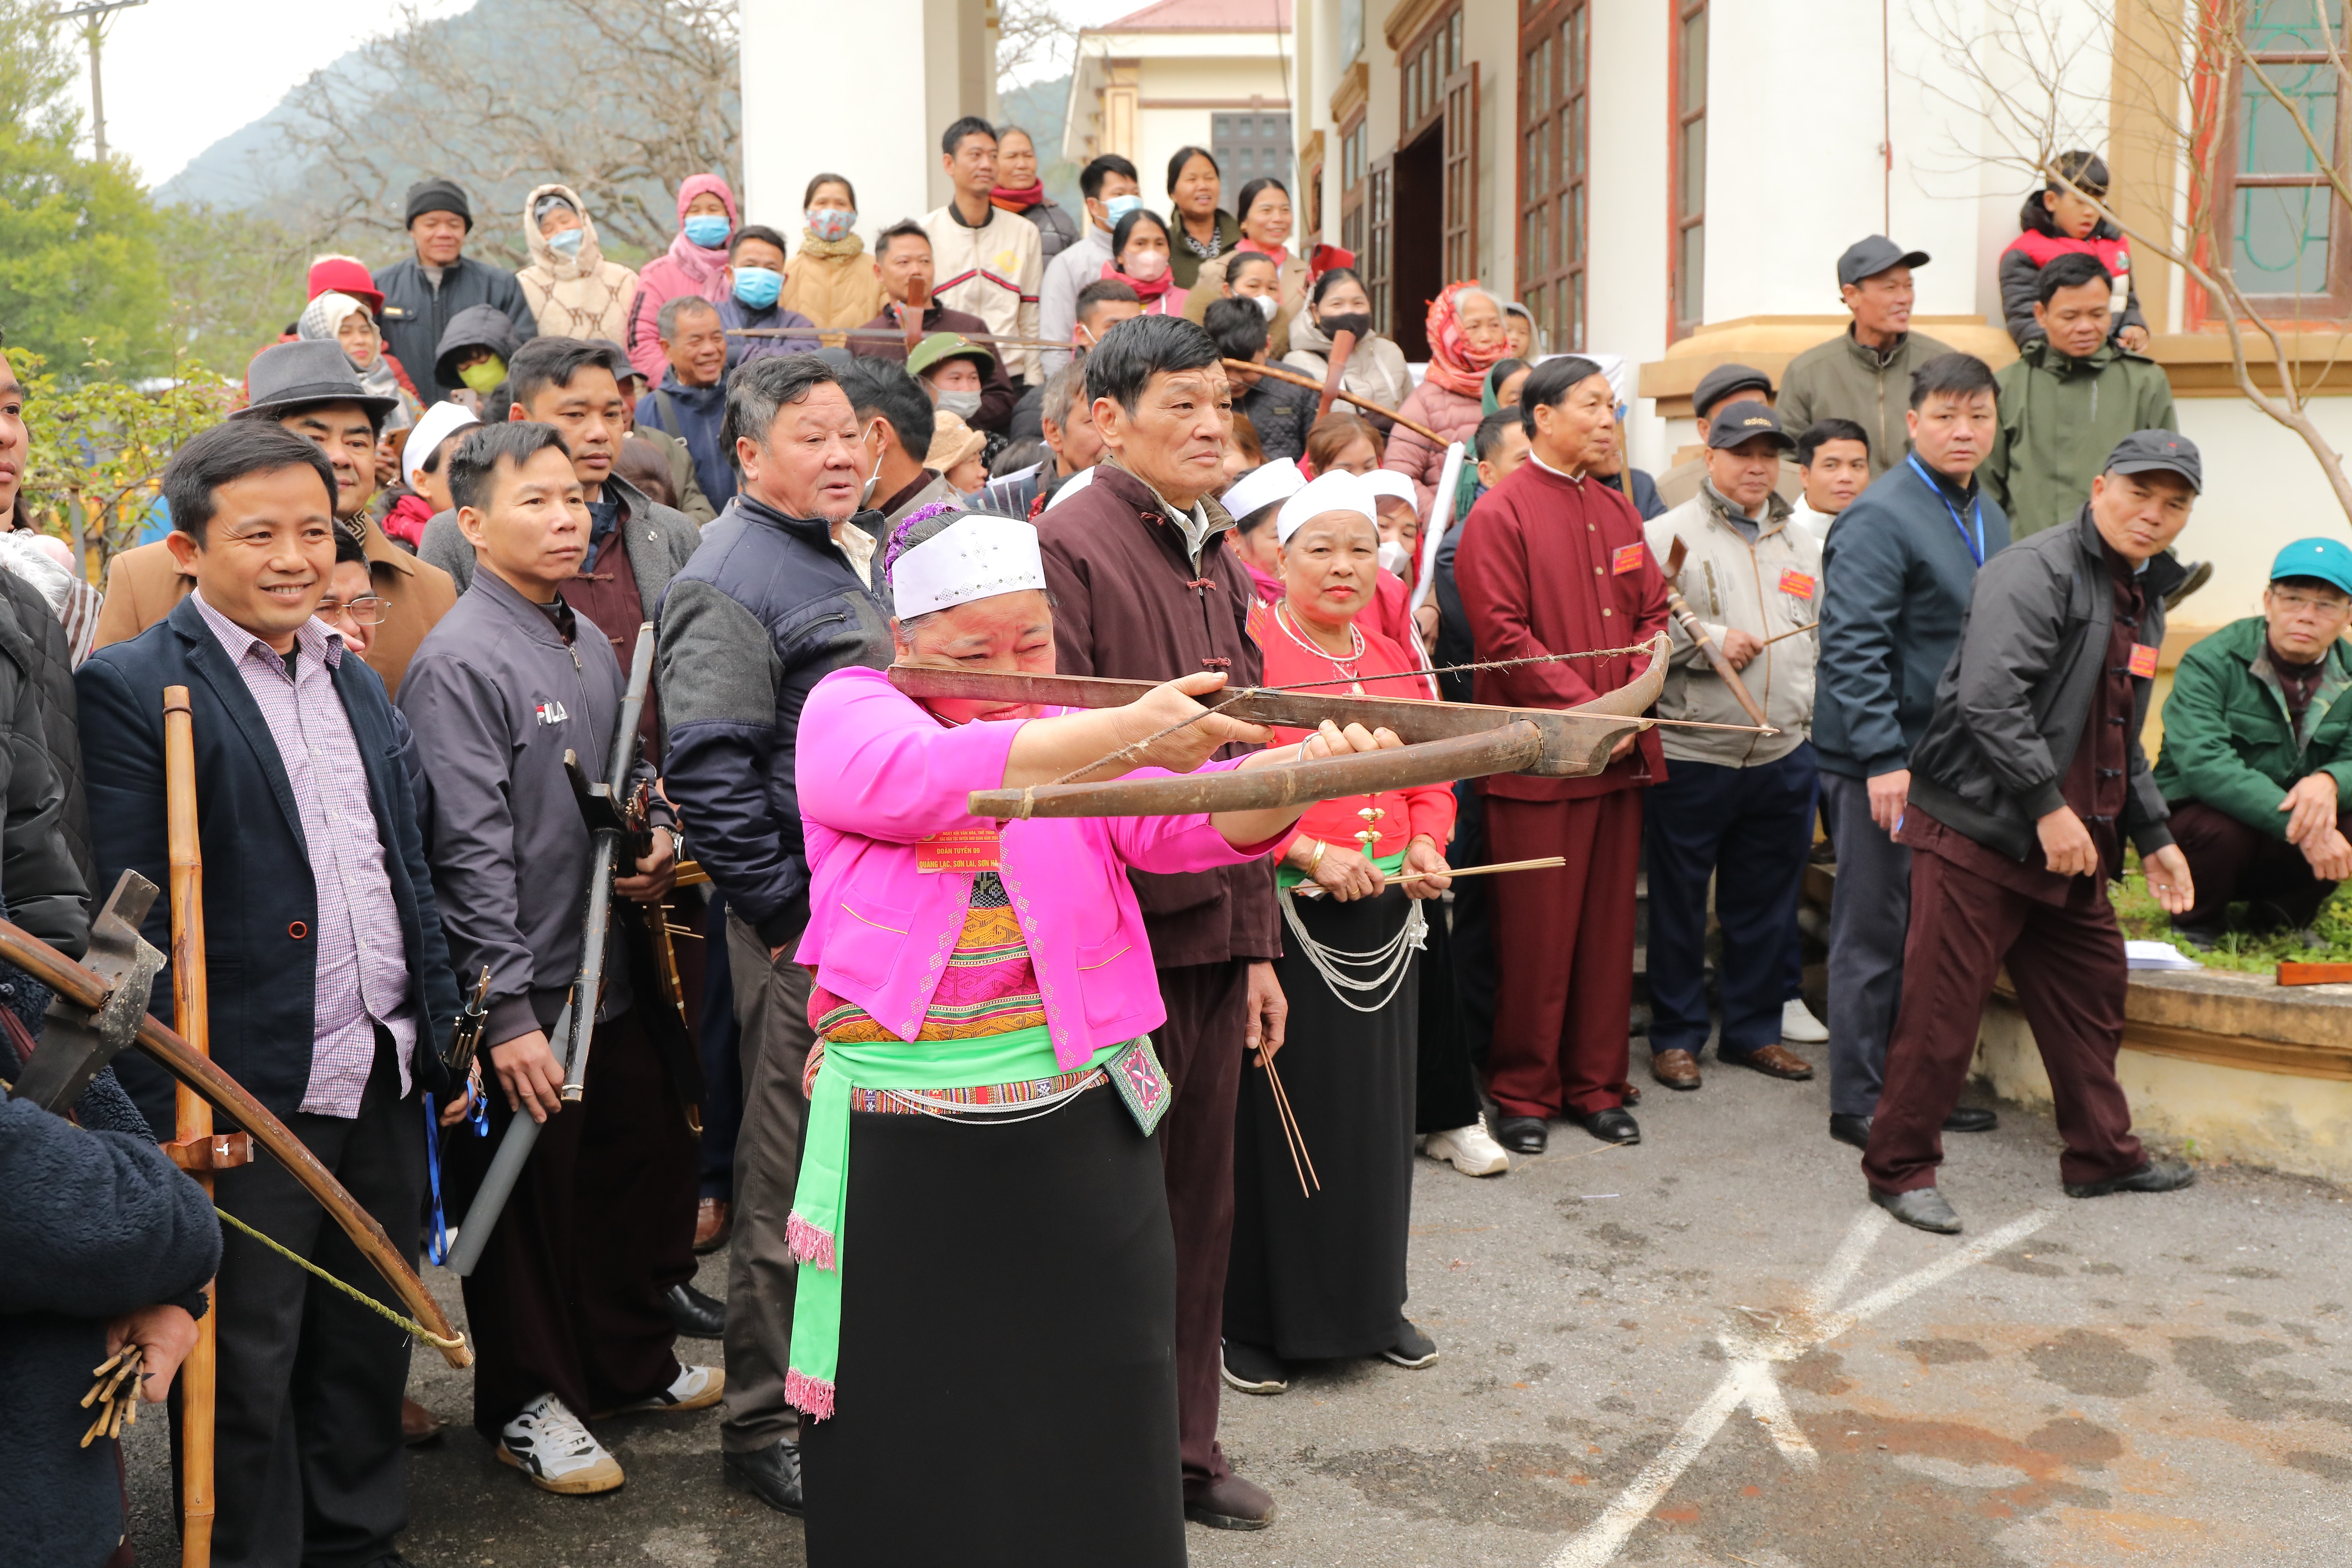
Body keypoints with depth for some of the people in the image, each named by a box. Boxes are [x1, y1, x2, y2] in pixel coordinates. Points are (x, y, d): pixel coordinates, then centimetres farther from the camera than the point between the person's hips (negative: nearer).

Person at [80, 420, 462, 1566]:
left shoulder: (356, 681, 14)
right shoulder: (131, 688, -8)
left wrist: (444, 1037, 15)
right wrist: (166, 1111, -15)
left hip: (385, 1081, 7)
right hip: (255, 1097, -6)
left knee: (370, 1340, 17)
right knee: (248, 1366, 7)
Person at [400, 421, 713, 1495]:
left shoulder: (592, 645, 10)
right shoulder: (460, 663, -15)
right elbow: (471, 852, -19)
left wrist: (659, 838, 2)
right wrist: (510, 1013, -20)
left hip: (619, 972, 8)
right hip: (530, 997, -8)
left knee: (646, 1162, 17)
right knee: (532, 1196, 7)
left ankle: (634, 1361, 37)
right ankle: (529, 1403, 25)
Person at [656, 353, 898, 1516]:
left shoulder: (861, 556, 17)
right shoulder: (730, 580, -12)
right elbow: (708, 772, -20)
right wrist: (793, 914, -17)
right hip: (807, 928, -9)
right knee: (794, 1180, 0)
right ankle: (763, 1427, 14)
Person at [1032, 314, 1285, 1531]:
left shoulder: (1218, 561, 15)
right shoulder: (1067, 545, -12)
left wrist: (1258, 940, 15)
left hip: (1211, 937, 8)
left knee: (1200, 1204, 16)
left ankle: (1184, 1447, 32)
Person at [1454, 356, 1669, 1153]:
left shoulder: (1617, 511, 15)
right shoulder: (1499, 513, -6)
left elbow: (1651, 614, 15)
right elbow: (1501, 634, -13)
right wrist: (1586, 710, -16)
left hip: (1620, 751, 6)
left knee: (1608, 925, 10)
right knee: (1536, 932, 0)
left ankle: (1597, 1083, 21)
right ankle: (1524, 1091, 13)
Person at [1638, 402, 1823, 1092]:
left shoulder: (1801, 546, 16)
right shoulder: (1667, 535, -3)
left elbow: (1823, 641, 21)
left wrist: (1818, 721, 11)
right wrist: (1708, 641, -15)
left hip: (1784, 754, 5)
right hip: (1690, 756, -5)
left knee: (1767, 900, 11)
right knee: (1680, 903, 3)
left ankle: (1754, 1028, 25)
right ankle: (1677, 1035, 16)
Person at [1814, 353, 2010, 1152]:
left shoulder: (1988, 517, 15)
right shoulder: (1879, 518, -13)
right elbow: (1852, 647, -18)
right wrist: (1884, 758, -23)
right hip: (1885, 762, -8)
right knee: (1873, 935, 0)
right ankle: (1858, 1103, 10)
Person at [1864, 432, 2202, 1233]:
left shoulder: (2144, 600, 18)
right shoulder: (2035, 570, -13)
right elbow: (1989, 699, -24)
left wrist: (2153, 837, 21)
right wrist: (2047, 807, -24)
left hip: (2072, 844, 9)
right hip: (1978, 828, -9)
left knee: (2091, 994, 16)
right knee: (1942, 1008, -4)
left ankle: (2103, 1156, 32)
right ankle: (1900, 1168, 7)